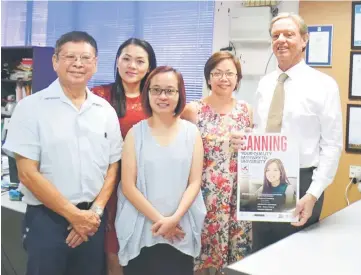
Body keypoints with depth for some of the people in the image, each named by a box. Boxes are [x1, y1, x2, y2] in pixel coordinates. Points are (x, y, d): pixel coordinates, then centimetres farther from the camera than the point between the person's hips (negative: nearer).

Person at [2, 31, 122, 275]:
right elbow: (28, 173, -10)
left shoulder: (106, 110, 5)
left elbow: (112, 167, 8)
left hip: (92, 220, 4)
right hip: (46, 218, -3)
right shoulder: (31, 107, -6)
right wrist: (74, 215, -11)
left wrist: (95, 212, -4)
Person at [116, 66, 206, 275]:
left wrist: (175, 218, -12)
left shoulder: (192, 132, 3)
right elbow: (128, 186, -4)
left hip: (181, 233, 1)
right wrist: (158, 219, -11)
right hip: (141, 232, -1)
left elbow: (195, 182, 0)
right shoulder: (136, 133, -1)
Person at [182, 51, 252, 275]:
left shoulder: (245, 110, 6)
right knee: (201, 255, 2)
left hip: (238, 195, 3)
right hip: (205, 194, -3)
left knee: (237, 256, 9)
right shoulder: (193, 110, -5)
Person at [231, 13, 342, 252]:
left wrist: (313, 194, -19)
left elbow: (332, 146, -11)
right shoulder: (264, 84, 9)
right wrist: (244, 140, -7)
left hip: (301, 183, -5)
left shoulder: (324, 85, -7)